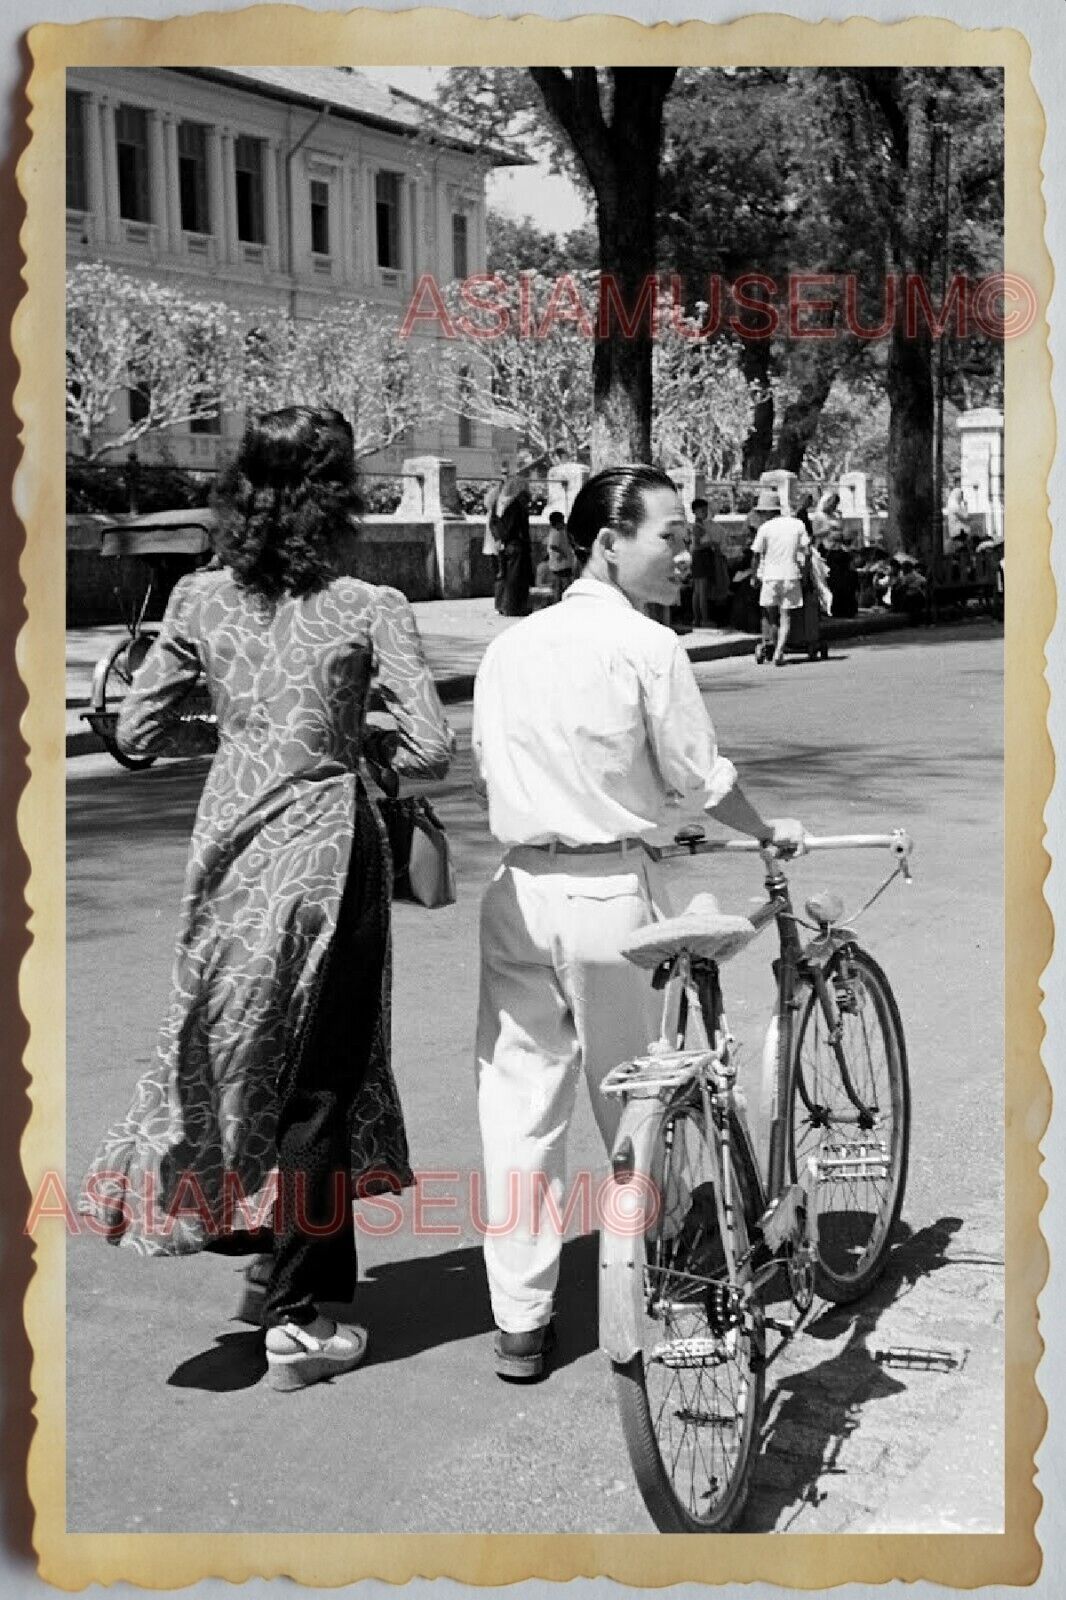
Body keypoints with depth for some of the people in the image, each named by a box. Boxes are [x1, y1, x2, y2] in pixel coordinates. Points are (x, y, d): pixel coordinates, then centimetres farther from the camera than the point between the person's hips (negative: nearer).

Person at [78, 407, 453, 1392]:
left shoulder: (200, 601, 0)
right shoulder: (370, 609, -11)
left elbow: (136, 734, 4)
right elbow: (430, 749, -16)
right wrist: (359, 734, 4)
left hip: (229, 844, 4)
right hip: (326, 848, -4)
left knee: (234, 1045, 24)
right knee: (319, 1078, 7)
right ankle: (298, 1324, 15)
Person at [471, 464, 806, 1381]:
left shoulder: (507, 648, 8)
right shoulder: (647, 646, -9)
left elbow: (485, 774, 13)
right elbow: (700, 779, -4)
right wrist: (770, 833, 14)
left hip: (520, 888, 4)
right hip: (611, 892, -4)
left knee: (520, 1101, 8)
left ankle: (520, 1321, 13)